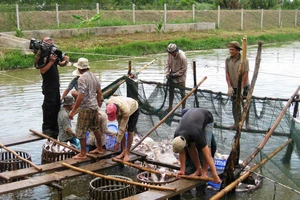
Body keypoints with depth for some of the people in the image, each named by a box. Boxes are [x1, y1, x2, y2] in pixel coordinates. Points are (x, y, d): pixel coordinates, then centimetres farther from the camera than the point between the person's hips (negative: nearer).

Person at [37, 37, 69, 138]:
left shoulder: (52, 54, 9)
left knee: (57, 106, 15)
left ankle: (54, 127, 26)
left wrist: (65, 61, -4)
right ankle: (46, 128, 5)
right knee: (49, 106, -4)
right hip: (48, 86, -9)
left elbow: (61, 64, 18)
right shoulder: (42, 56, -15)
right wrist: (51, 61, -27)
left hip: (55, 85, 9)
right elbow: (42, 70, -24)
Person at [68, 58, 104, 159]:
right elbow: (99, 93, 14)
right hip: (94, 107, 9)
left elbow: (80, 96, -24)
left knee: (81, 131, 0)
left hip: (86, 108, -9)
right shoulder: (94, 76, 8)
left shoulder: (82, 78, -18)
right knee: (95, 128, 20)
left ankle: (83, 154, 5)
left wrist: (73, 111, -20)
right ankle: (100, 149, 30)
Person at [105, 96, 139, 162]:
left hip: (133, 110, -5)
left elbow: (122, 128, -37)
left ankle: (127, 153, -2)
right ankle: (123, 151, 6)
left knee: (130, 131, -11)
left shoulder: (125, 111, -46)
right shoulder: (108, 103, -35)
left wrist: (118, 143, -30)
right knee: (122, 131, -5)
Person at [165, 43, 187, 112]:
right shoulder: (169, 54, -13)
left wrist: (174, 74, -19)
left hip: (180, 77, -6)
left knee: (182, 93, 4)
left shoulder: (182, 57, -29)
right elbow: (168, 64, 0)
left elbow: (184, 69, -21)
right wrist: (167, 73, -12)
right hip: (172, 76, 6)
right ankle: (170, 107, 31)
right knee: (171, 91, 16)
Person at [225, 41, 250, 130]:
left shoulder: (244, 60, -14)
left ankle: (247, 123, 20)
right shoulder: (227, 60, -3)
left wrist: (241, 88, -19)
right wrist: (229, 87, -10)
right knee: (234, 105, 7)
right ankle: (236, 123, 16)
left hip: (244, 86, -3)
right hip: (233, 87, 3)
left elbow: (245, 75, -16)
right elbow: (227, 74, -3)